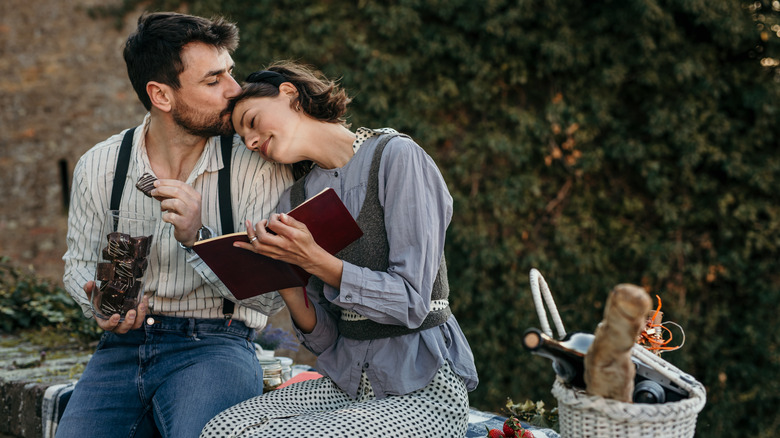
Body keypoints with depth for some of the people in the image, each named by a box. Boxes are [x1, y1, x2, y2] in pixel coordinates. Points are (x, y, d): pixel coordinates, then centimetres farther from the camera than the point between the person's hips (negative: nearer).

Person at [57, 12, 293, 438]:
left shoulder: (259, 167, -5)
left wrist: (197, 239, -22)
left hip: (215, 344, -3)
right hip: (121, 346, 3)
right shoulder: (98, 167, 3)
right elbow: (80, 263, 18)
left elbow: (270, 294, -8)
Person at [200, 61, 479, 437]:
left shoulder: (396, 156, -9)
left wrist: (314, 261, -22)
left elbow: (411, 303, -15)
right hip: (348, 384, 6)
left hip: (423, 391, -6)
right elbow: (325, 339, 7)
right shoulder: (296, 199, 10)